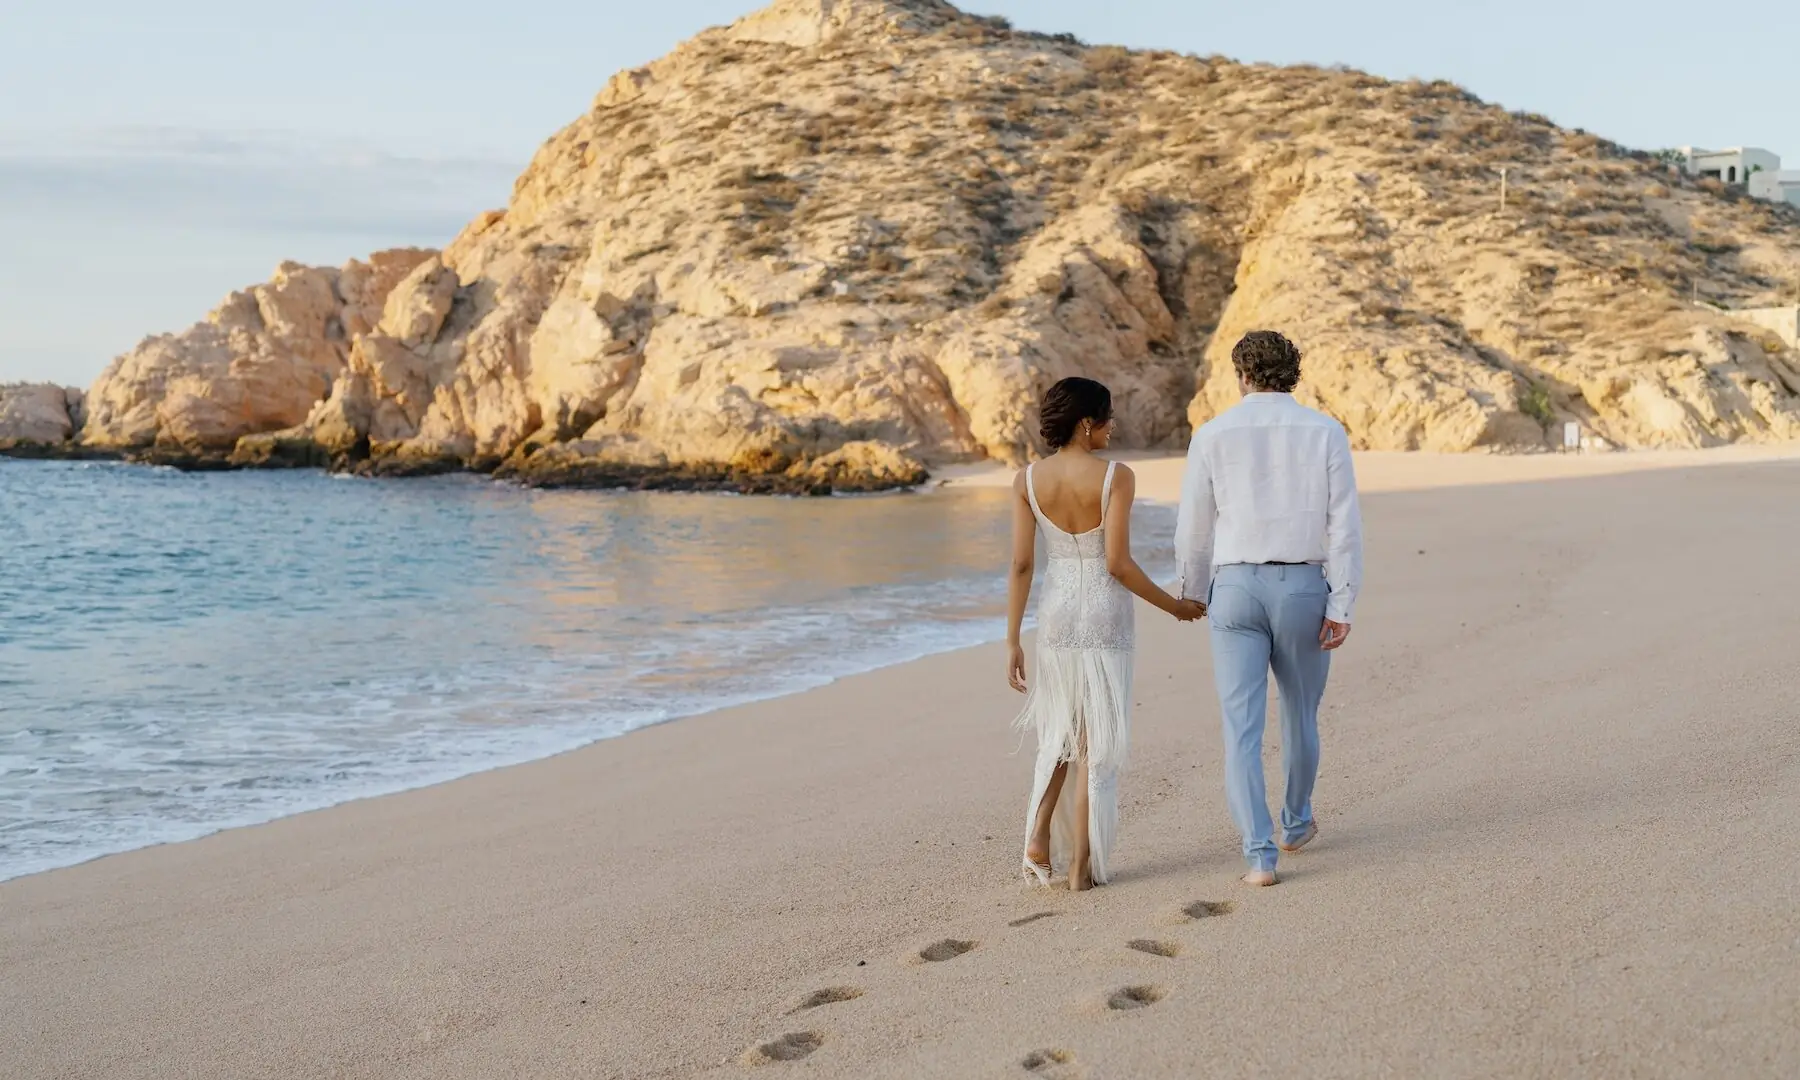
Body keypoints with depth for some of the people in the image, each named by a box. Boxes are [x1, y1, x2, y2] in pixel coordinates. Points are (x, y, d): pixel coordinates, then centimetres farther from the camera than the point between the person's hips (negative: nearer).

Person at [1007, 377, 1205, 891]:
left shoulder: (1027, 480, -3)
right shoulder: (1116, 476, -14)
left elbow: (1021, 566, -4)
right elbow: (1118, 564, -16)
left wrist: (1012, 642, 1)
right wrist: (1173, 605, -2)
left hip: (1056, 614, 4)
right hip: (1104, 617, -4)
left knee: (1058, 731, 22)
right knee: (1096, 742, 6)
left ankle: (1039, 837, 7)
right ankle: (1082, 864, 7)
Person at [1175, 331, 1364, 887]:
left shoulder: (1213, 434, 0)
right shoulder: (1326, 432, 1)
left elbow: (1194, 528, 4)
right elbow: (1344, 525, -6)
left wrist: (1190, 593, 21)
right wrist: (1342, 607, -6)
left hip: (1237, 590, -1)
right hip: (1303, 591, 1)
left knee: (1242, 727, -1)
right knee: (1301, 712, 22)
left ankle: (1260, 854, -12)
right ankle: (1295, 822, 40)